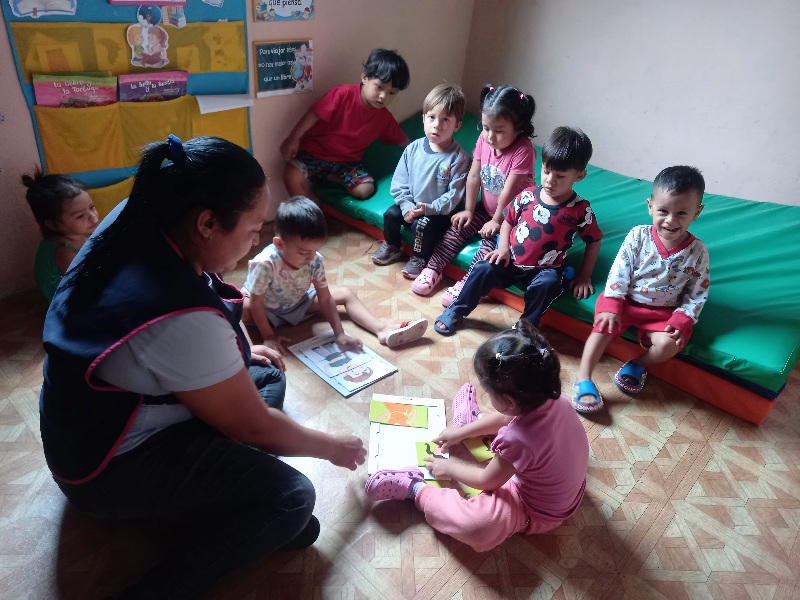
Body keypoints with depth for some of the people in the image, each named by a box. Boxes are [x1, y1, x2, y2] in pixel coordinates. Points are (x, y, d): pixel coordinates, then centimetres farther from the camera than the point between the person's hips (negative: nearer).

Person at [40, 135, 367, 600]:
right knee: (291, 498, -19)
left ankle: (253, 516, 3)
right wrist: (333, 447, -6)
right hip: (111, 466, -9)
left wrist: (232, 354, 11)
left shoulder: (137, 228, -10)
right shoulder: (180, 317, -36)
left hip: (99, 421, 10)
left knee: (267, 376, 11)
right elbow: (254, 427, -22)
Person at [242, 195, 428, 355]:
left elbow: (325, 299, -19)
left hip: (298, 303, 4)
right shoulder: (265, 264, -38)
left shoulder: (315, 260, -24)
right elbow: (256, 303, -27)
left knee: (347, 294, -8)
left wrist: (339, 334, -23)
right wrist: (268, 337, -25)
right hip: (268, 310, -3)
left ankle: (382, 329, -15)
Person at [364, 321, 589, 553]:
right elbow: (506, 418, 0)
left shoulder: (517, 440, -41)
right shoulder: (553, 397, -21)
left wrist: (450, 468, -3)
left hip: (537, 512, -7)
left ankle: (415, 488, -4)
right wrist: (462, 432, 9)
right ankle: (472, 421, 41)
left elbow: (486, 481, -20)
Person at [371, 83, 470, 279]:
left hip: (439, 212, -5)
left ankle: (420, 259, 0)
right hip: (411, 205, 5)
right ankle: (391, 247, 17)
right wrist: (406, 207, -15)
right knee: (391, 214, -12)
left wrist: (429, 208, -26)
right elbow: (399, 183, -3)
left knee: (423, 225, -28)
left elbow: (454, 195, -19)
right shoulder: (413, 149, -6)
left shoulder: (458, 158, -18)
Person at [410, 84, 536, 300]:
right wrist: (468, 210, -3)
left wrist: (497, 220, -18)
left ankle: (466, 283, -23)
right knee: (458, 227, -7)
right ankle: (433, 268, -3)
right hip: (486, 208, 6)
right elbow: (473, 177, -5)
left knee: (491, 241, -25)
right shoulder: (484, 138, -9)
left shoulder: (523, 151, -28)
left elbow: (508, 191, -24)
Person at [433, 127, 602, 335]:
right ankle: (456, 311, 1)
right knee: (484, 268, -19)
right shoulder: (527, 196, -4)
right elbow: (508, 220, 10)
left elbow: (594, 242, 2)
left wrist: (584, 276, -1)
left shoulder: (580, 209, -9)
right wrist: (503, 247, -6)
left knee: (547, 284, -33)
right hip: (511, 260, 2)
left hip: (545, 269, -2)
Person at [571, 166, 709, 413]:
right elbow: (619, 272, -11)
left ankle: (639, 364, 7)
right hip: (626, 302, 0)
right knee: (604, 326, -24)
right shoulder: (638, 236, -11)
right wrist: (611, 306, -20)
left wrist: (682, 322, -15)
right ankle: (583, 380, -19)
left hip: (663, 312, 1)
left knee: (669, 344, -25)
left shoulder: (697, 251, -9)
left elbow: (698, 293, -2)